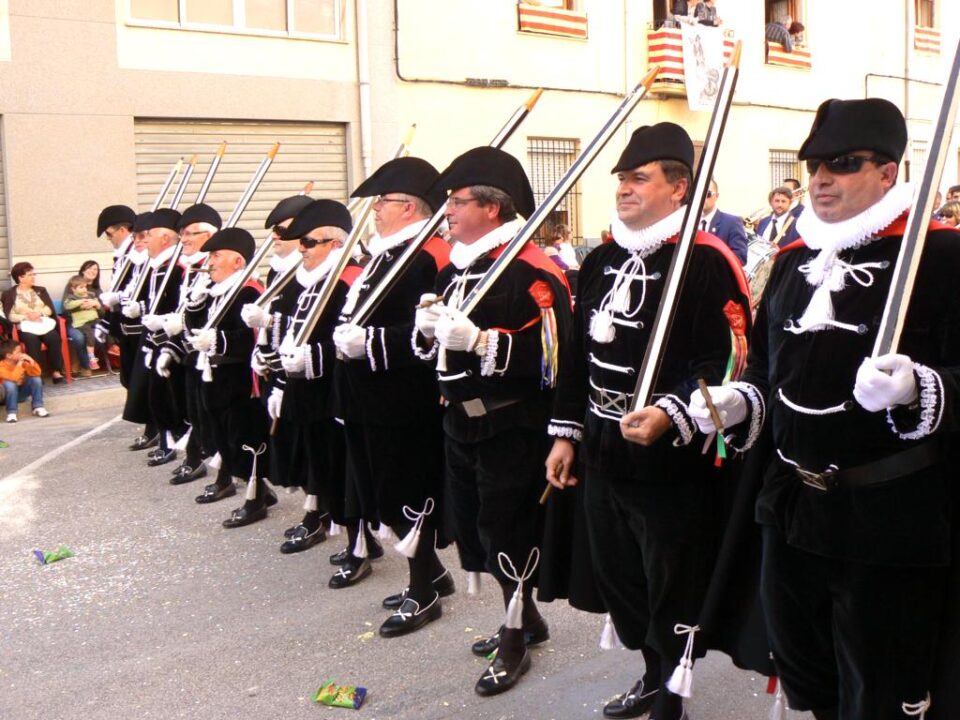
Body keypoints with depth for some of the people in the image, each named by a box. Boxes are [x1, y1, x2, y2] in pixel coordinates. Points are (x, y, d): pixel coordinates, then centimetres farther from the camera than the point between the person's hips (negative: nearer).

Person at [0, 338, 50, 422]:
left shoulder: (22, 362, -7)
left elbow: (37, 373, -11)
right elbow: (14, 378, -39)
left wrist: (31, 361, -25)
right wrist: (19, 364, -35)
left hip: (21, 393, 5)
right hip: (8, 394, -5)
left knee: (36, 378, -16)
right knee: (9, 384, -36)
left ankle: (38, 407, -13)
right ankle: (11, 413, -29)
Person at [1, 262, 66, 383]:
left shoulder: (41, 290, 20)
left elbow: (50, 309, 8)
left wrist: (39, 313, -11)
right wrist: (26, 317, -13)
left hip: (44, 324, 3)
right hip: (25, 327, -3)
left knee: (53, 337, -31)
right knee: (32, 340, -36)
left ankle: (56, 371, -29)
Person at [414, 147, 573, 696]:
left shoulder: (532, 271, -16)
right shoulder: (456, 269, 12)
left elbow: (554, 352, -23)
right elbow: (436, 343, 19)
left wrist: (480, 340, -28)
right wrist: (431, 328, -4)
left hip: (511, 428, -9)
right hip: (463, 423, 9)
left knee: (507, 533, 1)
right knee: (476, 528, 17)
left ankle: (515, 644, 18)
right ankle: (525, 617, 35)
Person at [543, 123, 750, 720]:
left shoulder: (708, 263, -13)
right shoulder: (601, 261, 10)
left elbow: (725, 360, -20)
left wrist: (671, 415, -32)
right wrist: (566, 434, 14)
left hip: (672, 465, -8)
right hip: (603, 458, 8)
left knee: (673, 589, 6)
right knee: (617, 576, 20)